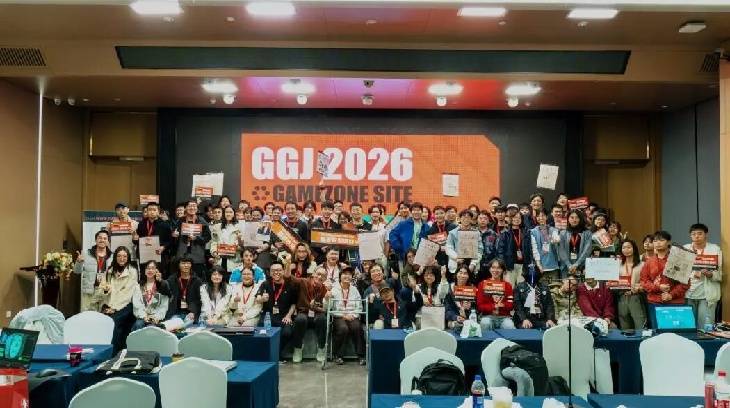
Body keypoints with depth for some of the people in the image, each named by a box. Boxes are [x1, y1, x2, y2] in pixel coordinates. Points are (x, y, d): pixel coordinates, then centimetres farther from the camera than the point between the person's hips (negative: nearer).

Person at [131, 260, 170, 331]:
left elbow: (164, 305, 1)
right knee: (138, 324, -29)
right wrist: (143, 316, -10)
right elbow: (137, 305, 4)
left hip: (156, 318, -2)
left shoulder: (162, 285, 12)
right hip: (142, 317, 2)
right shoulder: (138, 287, 17)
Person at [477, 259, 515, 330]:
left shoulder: (507, 285, 11)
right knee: (485, 323, -33)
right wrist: (494, 306, -16)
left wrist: (502, 305, -18)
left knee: (509, 326, -30)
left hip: (504, 317, 1)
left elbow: (510, 306, 4)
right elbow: (479, 306, 0)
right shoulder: (482, 284, 6)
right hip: (487, 316, -1)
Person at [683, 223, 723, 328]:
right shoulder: (684, 249, 8)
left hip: (707, 294, -2)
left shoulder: (715, 249, 2)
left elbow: (721, 273, 0)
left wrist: (710, 274, -18)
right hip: (687, 293, 2)